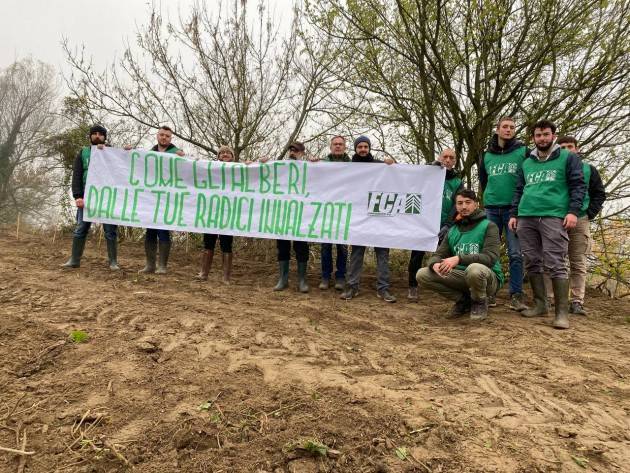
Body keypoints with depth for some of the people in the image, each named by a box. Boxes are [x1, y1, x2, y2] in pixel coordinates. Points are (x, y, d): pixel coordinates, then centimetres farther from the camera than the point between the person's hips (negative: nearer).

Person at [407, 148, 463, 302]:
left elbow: (457, 206, -2)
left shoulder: (458, 183, 10)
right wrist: (433, 166, -23)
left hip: (443, 225, 1)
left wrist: (448, 225, -17)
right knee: (417, 254, -4)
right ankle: (413, 287, 8)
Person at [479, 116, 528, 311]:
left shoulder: (523, 151, 2)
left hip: (514, 208, -3)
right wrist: (489, 197, 14)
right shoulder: (487, 155, 10)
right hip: (491, 209, 3)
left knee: (515, 254, -4)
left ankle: (516, 295, 1)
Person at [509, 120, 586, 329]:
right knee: (532, 263, 5)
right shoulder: (526, 163, 22)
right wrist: (513, 214, 13)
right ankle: (540, 304, 14)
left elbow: (578, 185, 2)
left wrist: (573, 211, -10)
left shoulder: (568, 158, 10)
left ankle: (562, 312, -7)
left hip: (554, 216, -5)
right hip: (526, 218, 5)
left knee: (555, 264, -10)